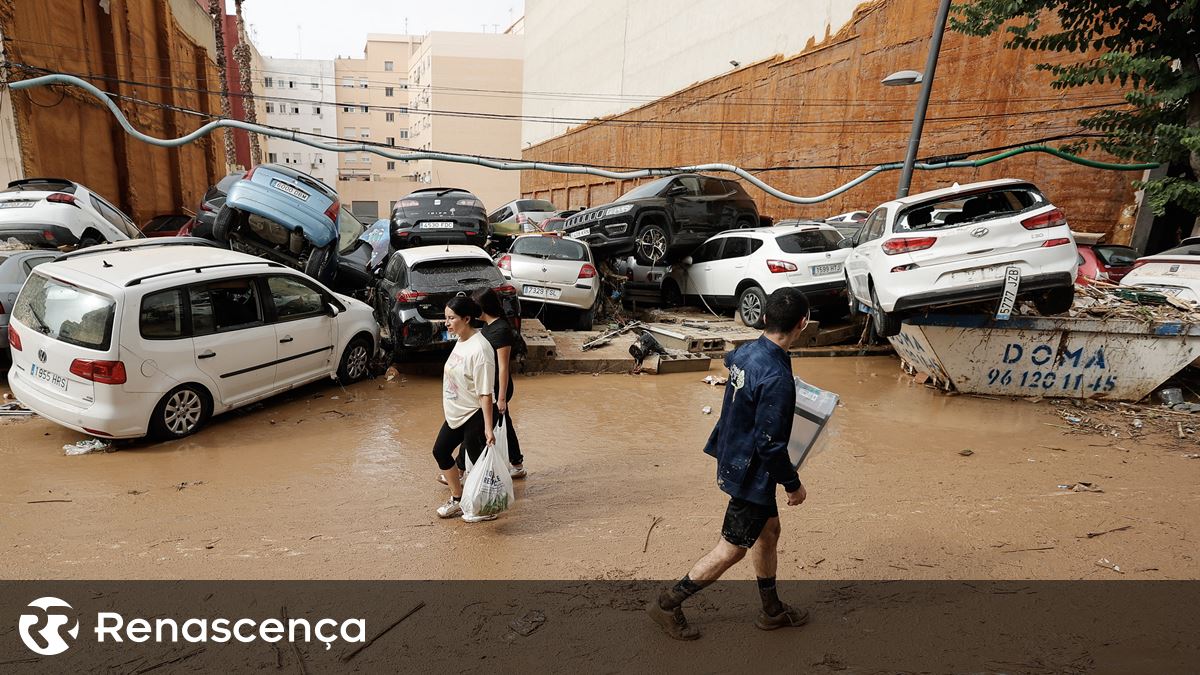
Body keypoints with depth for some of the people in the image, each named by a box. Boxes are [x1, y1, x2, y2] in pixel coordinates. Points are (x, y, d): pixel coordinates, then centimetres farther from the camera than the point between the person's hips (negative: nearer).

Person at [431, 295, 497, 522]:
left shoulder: (479, 349, -26)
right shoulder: (461, 340, 2)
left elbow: (485, 393, -26)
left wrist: (488, 427, -25)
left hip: (474, 416, -10)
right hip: (455, 414, 10)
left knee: (478, 461, 5)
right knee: (440, 451, 19)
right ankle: (458, 500, 36)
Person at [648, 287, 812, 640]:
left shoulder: (746, 351, -4)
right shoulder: (777, 378, -30)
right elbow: (771, 444, -26)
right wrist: (793, 484, -11)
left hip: (733, 459, 9)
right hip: (751, 473, -9)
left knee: (768, 530, 23)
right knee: (732, 549, 8)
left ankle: (772, 610, 41)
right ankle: (668, 603, 20)